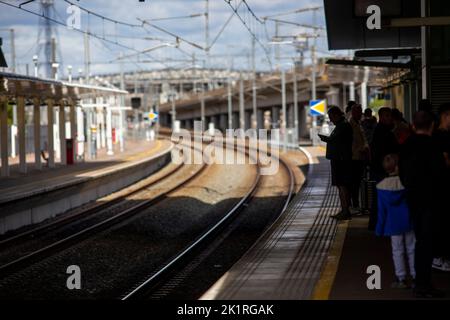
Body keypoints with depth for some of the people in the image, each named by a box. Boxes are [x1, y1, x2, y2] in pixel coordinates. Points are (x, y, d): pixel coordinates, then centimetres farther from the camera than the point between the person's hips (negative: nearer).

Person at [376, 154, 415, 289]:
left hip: (394, 224, 0)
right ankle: (415, 276, 13)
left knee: (397, 251, 7)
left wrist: (380, 229, 5)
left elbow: (382, 210, -2)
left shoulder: (382, 186, -7)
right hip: (409, 222, 0)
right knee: (411, 249, 9)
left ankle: (401, 279, 8)